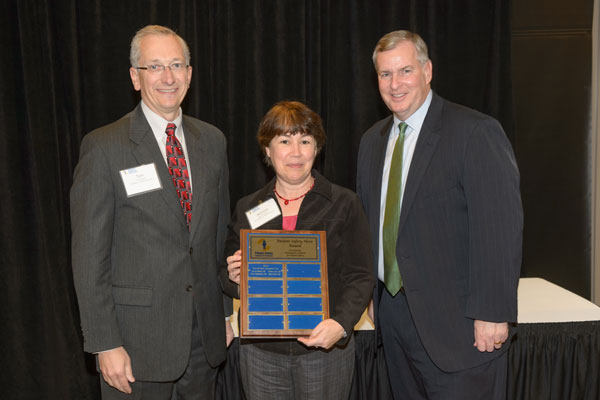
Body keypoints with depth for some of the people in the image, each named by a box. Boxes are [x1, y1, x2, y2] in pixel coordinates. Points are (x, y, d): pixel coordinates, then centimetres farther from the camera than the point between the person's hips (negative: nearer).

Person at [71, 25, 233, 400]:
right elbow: (89, 254, -10)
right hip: (138, 338, -4)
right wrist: (105, 344, -12)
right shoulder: (104, 147, -10)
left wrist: (228, 311, 11)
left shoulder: (212, 140, 5)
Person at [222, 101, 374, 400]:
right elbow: (229, 281, 13)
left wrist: (342, 324, -21)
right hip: (261, 350, 2)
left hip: (324, 350, -2)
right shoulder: (246, 209, 6)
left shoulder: (344, 204, -1)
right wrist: (234, 278, -10)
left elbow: (359, 277, -5)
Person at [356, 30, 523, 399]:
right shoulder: (373, 140, 10)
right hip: (392, 311, 6)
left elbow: (500, 228, -16)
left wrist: (492, 314, -18)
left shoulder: (475, 132, -12)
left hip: (455, 320, -6)